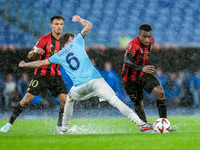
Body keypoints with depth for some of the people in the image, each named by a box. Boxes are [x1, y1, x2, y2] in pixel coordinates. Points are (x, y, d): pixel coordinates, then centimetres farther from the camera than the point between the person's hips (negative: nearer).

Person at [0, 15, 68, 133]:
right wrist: (35, 51, -25)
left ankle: (60, 126, 7)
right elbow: (29, 56, -4)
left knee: (65, 100, -9)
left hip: (56, 76, 4)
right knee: (27, 99, -10)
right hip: (41, 74, -4)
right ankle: (10, 123, 1)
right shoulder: (44, 39, -7)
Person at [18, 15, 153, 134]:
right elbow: (88, 25, 22)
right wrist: (79, 20, 42)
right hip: (95, 80, -2)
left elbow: (40, 63, 28)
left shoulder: (58, 56, 20)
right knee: (115, 101, -11)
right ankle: (140, 123, -23)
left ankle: (64, 129, 35)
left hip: (79, 86, 2)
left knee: (69, 100, 34)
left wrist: (25, 64, 45)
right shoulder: (76, 42, 15)